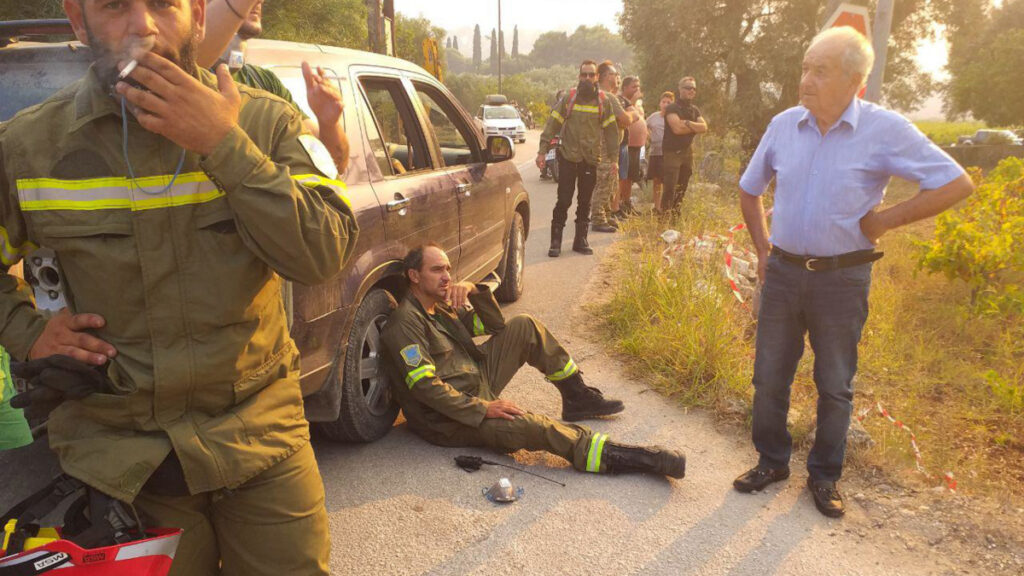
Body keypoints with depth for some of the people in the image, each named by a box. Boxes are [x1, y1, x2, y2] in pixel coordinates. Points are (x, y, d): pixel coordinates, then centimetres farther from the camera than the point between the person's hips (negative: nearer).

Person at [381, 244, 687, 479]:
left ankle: (577, 397, 9)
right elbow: (424, 386, -25)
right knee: (533, 427, -33)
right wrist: (482, 409, -27)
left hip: (477, 385, 10)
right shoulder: (405, 322, -18)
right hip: (448, 420, -9)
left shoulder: (442, 305, 11)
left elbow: (495, 325, 11)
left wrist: (475, 291, -8)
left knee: (523, 326, 3)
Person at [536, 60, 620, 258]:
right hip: (568, 158, -2)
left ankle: (581, 240, 19)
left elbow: (611, 131, 8)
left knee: (585, 203, 9)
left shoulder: (604, 101, 5)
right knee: (563, 201, -4)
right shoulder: (568, 98, 1)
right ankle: (555, 241, 3)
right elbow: (552, 124, 1)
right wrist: (542, 151, -6)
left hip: (591, 160, 2)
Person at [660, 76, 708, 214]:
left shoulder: (694, 110, 14)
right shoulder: (672, 108, -7)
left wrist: (687, 123, -14)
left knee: (682, 189, 10)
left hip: (687, 152, 7)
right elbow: (677, 128, -21)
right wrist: (694, 127, -7)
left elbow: (704, 128, 0)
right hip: (672, 152, -7)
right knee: (670, 188, -13)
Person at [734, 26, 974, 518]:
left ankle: (824, 476, 29)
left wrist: (885, 220, -11)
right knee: (769, 377, 11)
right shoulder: (783, 125, -1)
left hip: (843, 279, -3)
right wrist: (762, 247, 9)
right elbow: (749, 189, 14)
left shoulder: (885, 130, -12)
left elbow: (956, 184, -9)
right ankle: (772, 461, 30)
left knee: (835, 386, 11)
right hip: (783, 272, 3)